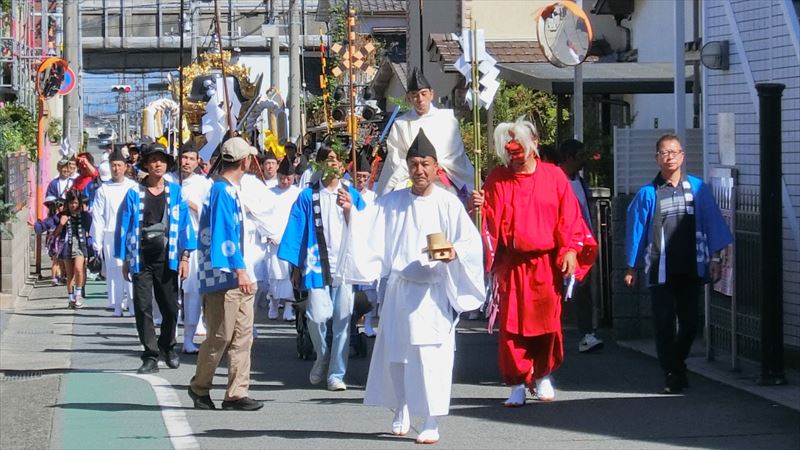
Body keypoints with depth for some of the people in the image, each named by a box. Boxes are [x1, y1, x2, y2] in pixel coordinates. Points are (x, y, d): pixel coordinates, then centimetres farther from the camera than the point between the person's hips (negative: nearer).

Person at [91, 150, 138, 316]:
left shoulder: (133, 187, 7)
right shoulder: (103, 190, 8)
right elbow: (97, 217, 8)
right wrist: (97, 242, 3)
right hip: (110, 235, 1)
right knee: (114, 270, 0)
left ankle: (133, 303, -11)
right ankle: (117, 306, 5)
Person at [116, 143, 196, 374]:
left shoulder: (175, 191, 6)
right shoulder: (134, 193, 2)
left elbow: (184, 224, 5)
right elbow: (124, 225, 5)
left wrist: (185, 257, -1)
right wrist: (125, 260, 2)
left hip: (167, 258, 1)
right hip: (141, 258, -1)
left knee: (170, 307, 4)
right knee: (143, 308, -3)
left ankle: (167, 346, 28)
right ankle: (150, 356, 3)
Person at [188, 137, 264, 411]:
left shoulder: (232, 190, 17)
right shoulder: (222, 191, -13)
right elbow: (225, 233, -20)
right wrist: (240, 270, -23)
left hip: (239, 276, 10)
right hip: (223, 275, -10)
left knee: (242, 336, 5)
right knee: (220, 336, -2)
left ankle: (237, 394, 5)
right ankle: (199, 387, 14)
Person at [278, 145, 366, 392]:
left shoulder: (352, 195, 11)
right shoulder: (308, 197, 5)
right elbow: (296, 230, 3)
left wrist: (349, 209, -13)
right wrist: (294, 264, -4)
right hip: (318, 265, -2)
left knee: (342, 321, 0)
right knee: (317, 317, -12)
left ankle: (336, 374, 8)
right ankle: (322, 358, 17)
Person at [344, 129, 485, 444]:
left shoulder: (449, 204, -2)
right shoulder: (391, 203, 9)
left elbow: (472, 242, -6)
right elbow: (365, 233, 5)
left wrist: (454, 252, -26)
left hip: (434, 291, -4)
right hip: (399, 289, 4)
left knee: (432, 355, -9)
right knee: (394, 353, 9)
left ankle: (432, 423, -4)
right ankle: (400, 412, 28)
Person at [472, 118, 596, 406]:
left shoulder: (554, 176, 4)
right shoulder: (497, 179, 6)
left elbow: (569, 217, 3)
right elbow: (490, 221, 3)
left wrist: (570, 250, -6)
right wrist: (480, 207, -18)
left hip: (546, 264, 0)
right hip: (511, 265, 0)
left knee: (548, 322, 2)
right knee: (512, 325, -2)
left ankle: (543, 377, 21)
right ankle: (518, 385, 5)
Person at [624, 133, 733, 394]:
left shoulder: (698, 189, 4)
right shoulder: (647, 194, 3)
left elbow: (712, 223, 4)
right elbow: (636, 230, 7)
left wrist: (714, 258, -1)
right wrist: (631, 267, 7)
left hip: (692, 268, 1)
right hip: (660, 271, -1)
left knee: (690, 323, 5)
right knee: (665, 323, -1)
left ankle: (676, 363, 29)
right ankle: (672, 374, 11)